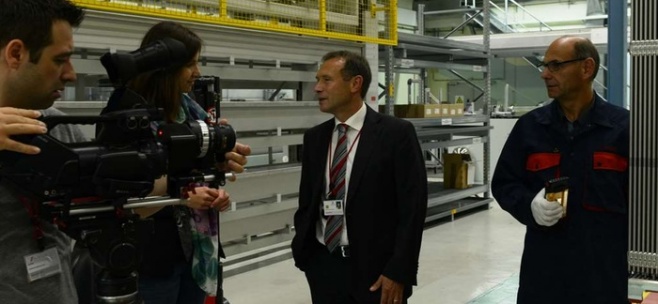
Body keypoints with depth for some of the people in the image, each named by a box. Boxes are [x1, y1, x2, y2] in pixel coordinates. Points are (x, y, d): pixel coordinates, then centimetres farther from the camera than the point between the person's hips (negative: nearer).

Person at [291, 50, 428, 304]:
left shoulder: (396, 133, -7)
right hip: (323, 267, 4)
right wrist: (302, 251, 2)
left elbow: (412, 206, -10)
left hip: (376, 270, -4)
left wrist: (399, 272, -14)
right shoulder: (314, 138, 7)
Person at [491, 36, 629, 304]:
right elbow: (503, 184, 10)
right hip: (543, 267, 2)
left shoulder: (623, 126, -3)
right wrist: (530, 205, -12)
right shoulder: (529, 126, 4)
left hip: (606, 270, -2)